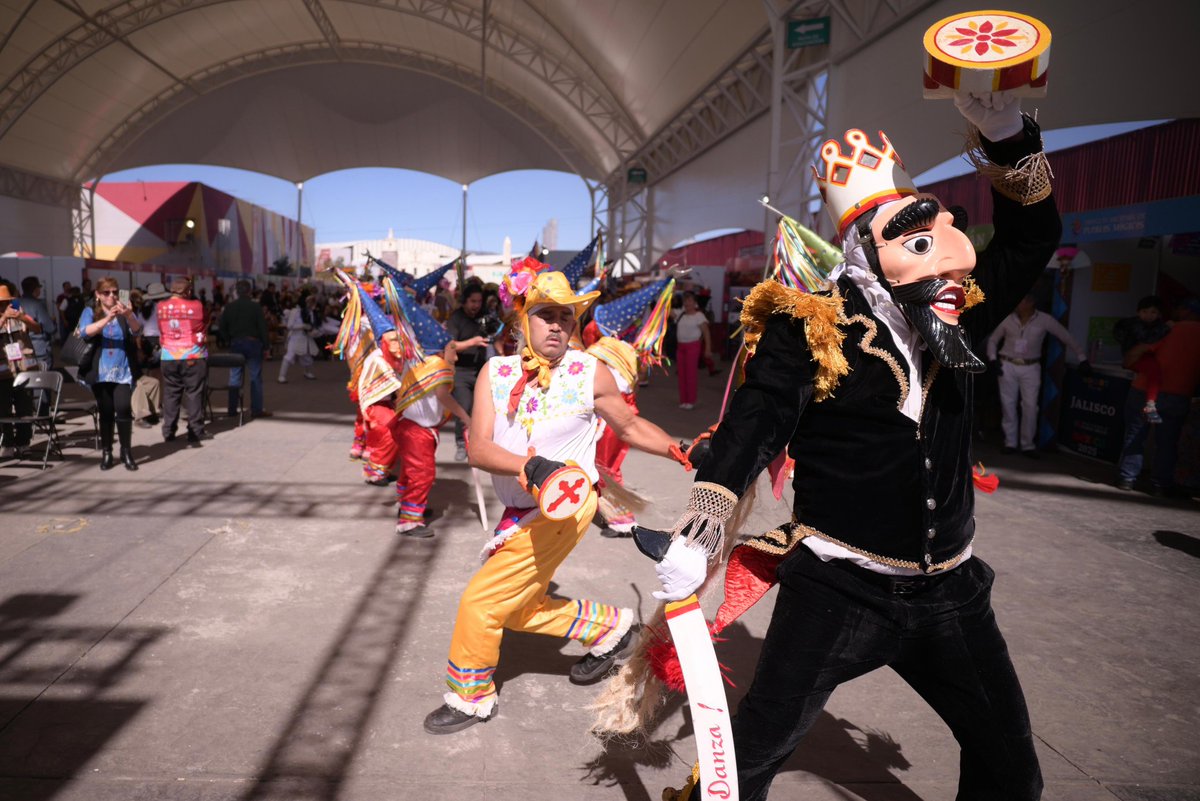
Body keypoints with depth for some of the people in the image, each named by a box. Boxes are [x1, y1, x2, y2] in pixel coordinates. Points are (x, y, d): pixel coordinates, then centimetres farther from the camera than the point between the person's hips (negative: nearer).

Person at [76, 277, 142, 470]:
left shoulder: (124, 313, 6)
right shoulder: (90, 312, 4)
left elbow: (136, 330, -12)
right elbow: (85, 332, -14)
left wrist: (128, 316, -33)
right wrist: (107, 319, -29)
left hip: (123, 372, 0)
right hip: (100, 373, 0)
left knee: (124, 409, -14)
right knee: (106, 412, 4)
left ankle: (126, 452, -4)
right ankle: (106, 452, 15)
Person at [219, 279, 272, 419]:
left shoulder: (229, 307, 2)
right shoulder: (256, 307, -8)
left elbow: (222, 327, 5)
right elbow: (263, 328, -9)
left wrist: (228, 340, 15)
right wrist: (266, 345, -4)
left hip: (235, 343, 3)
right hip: (253, 343, -3)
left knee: (235, 377, 9)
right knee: (255, 377, 1)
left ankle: (232, 409, 11)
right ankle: (256, 409, -1)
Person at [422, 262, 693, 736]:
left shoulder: (590, 373, -9)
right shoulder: (496, 372, -4)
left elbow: (629, 427, 5)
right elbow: (477, 449, -13)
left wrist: (686, 455, -2)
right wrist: (531, 465, -31)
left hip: (564, 506, -5)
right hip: (521, 508, 5)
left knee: (482, 601, -3)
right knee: (517, 609, 18)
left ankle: (471, 699, 23)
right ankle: (609, 630, 37)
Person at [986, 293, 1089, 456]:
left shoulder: (1044, 320, -5)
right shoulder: (1009, 320, 0)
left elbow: (1066, 337, 1)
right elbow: (993, 339, 11)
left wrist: (1082, 358, 0)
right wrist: (992, 359, -3)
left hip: (1030, 368, -1)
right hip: (1008, 366, 1)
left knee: (1030, 407, -6)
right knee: (1008, 405, 4)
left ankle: (1027, 445, 5)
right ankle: (1010, 442, 15)